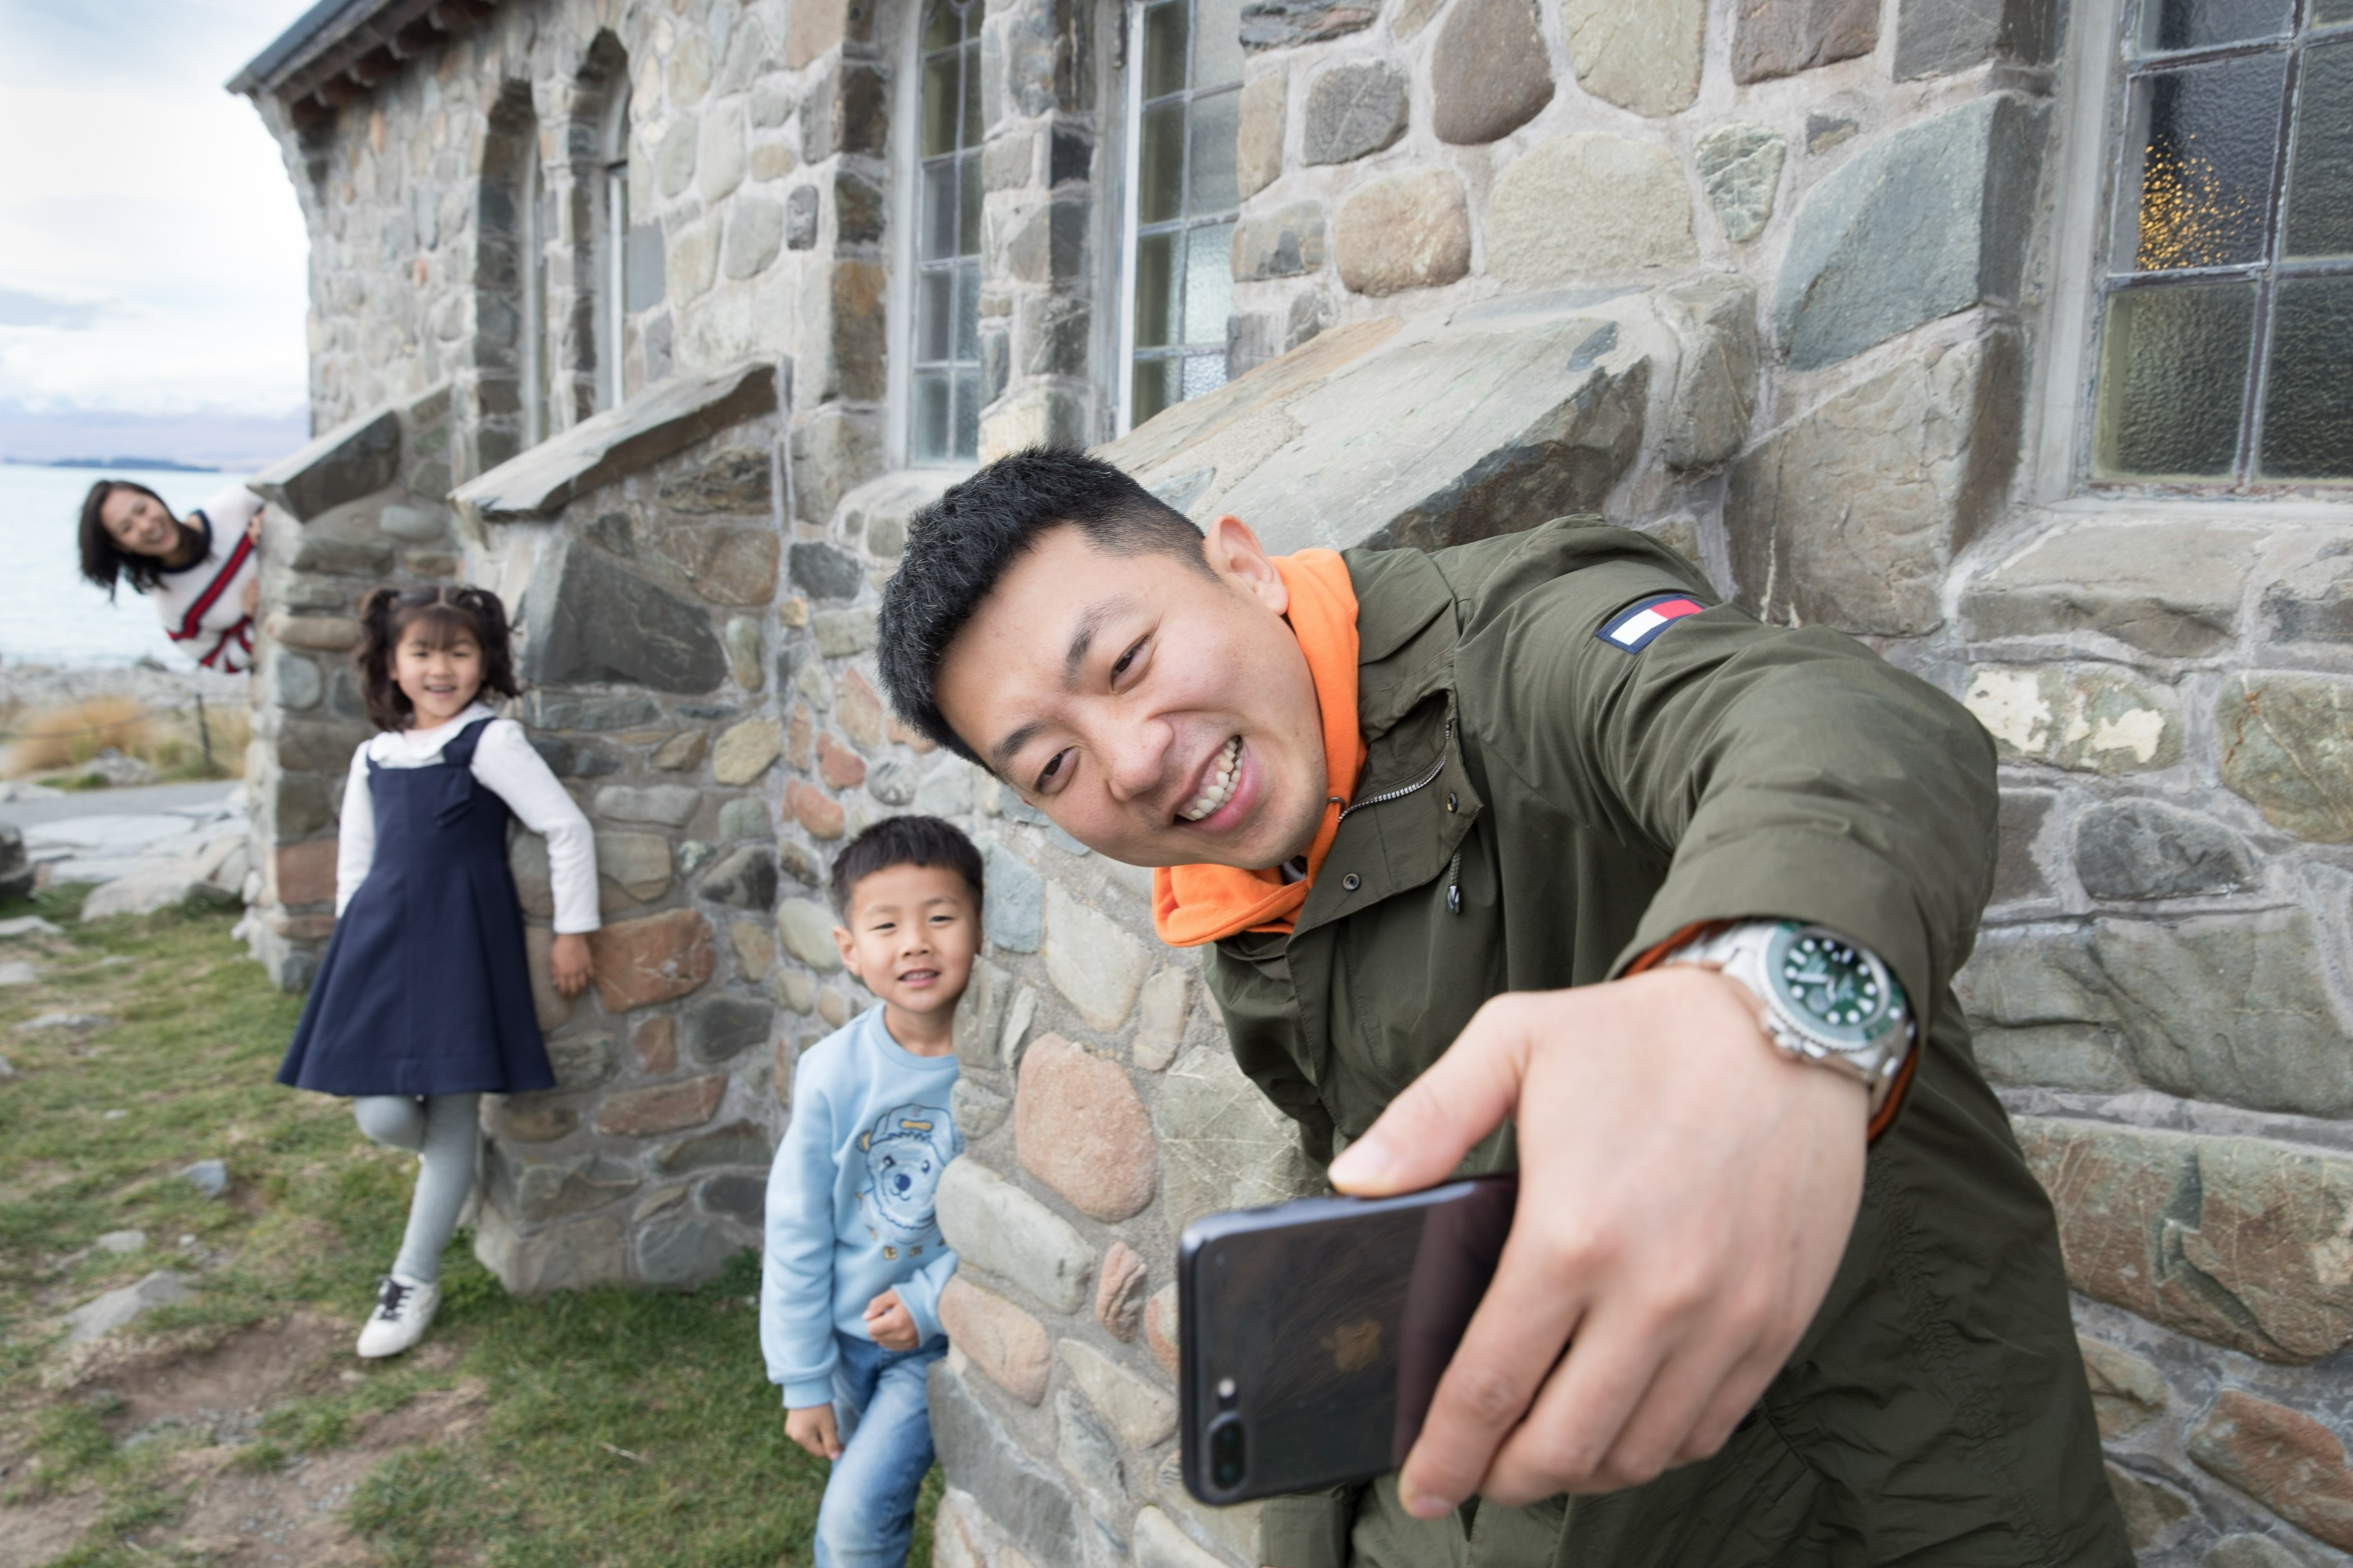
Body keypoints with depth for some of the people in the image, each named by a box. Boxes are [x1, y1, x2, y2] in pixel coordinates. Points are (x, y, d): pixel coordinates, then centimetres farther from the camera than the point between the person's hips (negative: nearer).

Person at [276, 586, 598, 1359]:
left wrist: (572, 931, -9)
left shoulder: (490, 742, -6)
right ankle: (449, 1168, 33)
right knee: (382, 1115, -3)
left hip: (464, 946, -4)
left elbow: (569, 830, -10)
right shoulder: (374, 758, 11)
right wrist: (356, 948, 15)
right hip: (382, 943, 4)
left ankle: (414, 1279, 18)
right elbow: (354, 863, 18)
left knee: (452, 1115, 2)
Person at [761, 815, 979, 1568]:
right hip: (846, 1329, 3)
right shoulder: (834, 1073, -16)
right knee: (859, 1493, 20)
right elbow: (797, 1234, -7)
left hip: (943, 1335, -2)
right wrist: (803, 1379, -2)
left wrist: (930, 1302, -16)